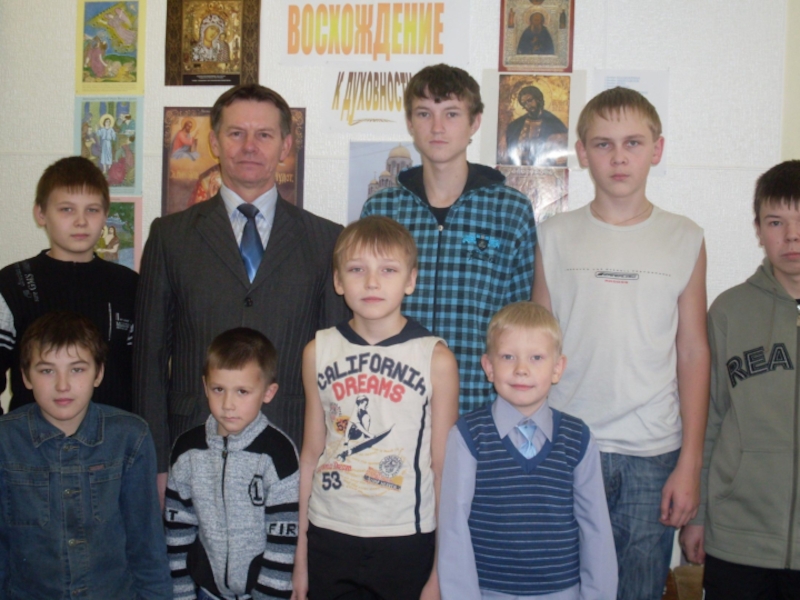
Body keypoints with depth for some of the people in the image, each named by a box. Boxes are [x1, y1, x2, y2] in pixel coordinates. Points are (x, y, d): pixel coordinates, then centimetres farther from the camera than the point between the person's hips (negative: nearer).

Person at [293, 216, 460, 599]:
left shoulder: (435, 359, -7)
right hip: (328, 538, 2)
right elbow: (311, 454, 6)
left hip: (405, 541, -2)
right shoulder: (318, 351, 1)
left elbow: (443, 468, -4)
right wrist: (300, 552, 8)